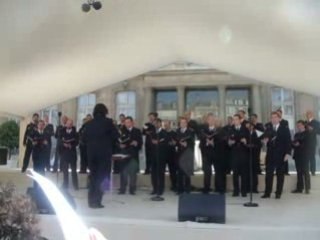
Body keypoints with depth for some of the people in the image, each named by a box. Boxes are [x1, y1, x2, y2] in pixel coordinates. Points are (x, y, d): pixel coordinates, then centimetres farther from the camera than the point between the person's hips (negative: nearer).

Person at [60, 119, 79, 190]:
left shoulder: (75, 133, 0)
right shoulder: (62, 132, 9)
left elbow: (76, 142, -6)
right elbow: (60, 141, 3)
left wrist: (71, 145, -19)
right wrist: (64, 144, -14)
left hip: (72, 152, -3)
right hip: (64, 152, 3)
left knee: (73, 169, 0)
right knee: (65, 170, 6)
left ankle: (75, 185, 4)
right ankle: (65, 184, 15)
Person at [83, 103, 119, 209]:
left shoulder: (89, 123, 5)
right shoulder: (108, 122, -6)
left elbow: (84, 138, 6)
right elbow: (115, 136, -5)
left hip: (91, 152, 4)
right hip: (104, 152, -4)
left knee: (93, 176, 14)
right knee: (101, 176, 2)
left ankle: (91, 200, 16)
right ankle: (96, 201, -2)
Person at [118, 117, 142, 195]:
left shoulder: (137, 131, 7)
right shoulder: (122, 131, 12)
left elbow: (140, 142, 2)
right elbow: (118, 141, 8)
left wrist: (136, 144, -18)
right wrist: (120, 145, -12)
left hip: (133, 155, -1)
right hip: (123, 154, 1)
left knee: (133, 173, 1)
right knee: (123, 172, 1)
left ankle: (132, 189, 9)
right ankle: (122, 189, 10)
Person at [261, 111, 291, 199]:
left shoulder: (285, 129, 1)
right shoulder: (268, 130, 10)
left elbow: (288, 142, -3)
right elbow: (266, 140, 11)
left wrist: (288, 153, -11)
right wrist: (265, 141, -13)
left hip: (281, 155, -2)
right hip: (270, 155, 2)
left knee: (280, 175, 5)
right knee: (268, 174, 0)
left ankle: (278, 193, 12)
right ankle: (267, 193, 4)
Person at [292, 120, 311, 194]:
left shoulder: (308, 134, 2)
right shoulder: (296, 134, 20)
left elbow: (308, 144, -8)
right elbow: (293, 143, 16)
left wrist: (299, 145, -15)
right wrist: (294, 144, -5)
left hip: (304, 156, -5)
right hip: (297, 156, 5)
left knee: (305, 172, -6)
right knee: (299, 172, 5)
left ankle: (307, 188, -3)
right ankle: (299, 188, 7)